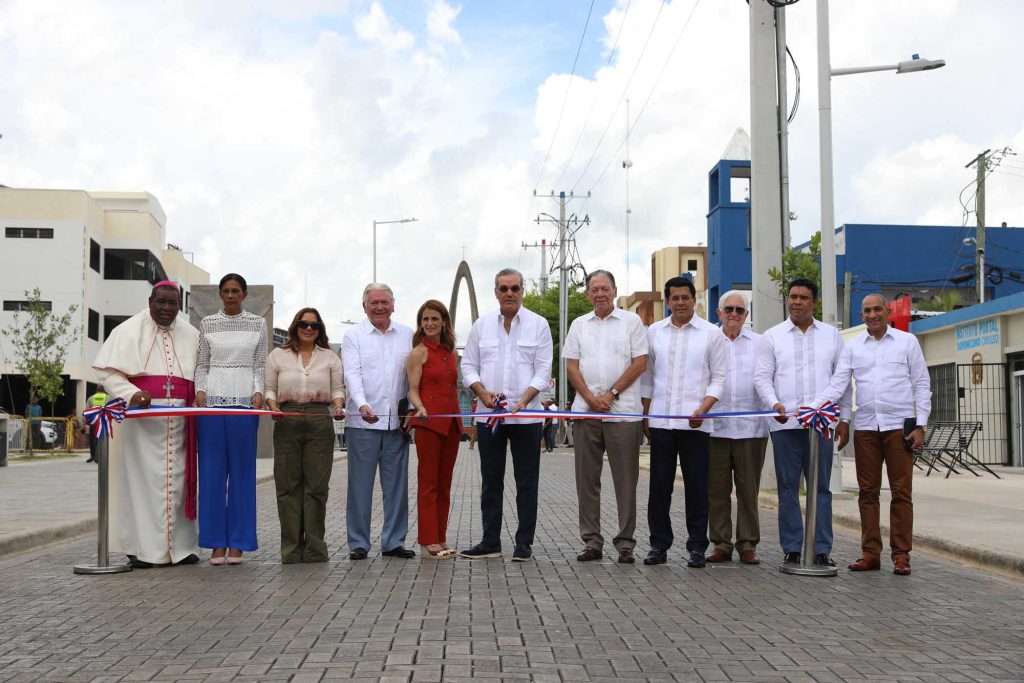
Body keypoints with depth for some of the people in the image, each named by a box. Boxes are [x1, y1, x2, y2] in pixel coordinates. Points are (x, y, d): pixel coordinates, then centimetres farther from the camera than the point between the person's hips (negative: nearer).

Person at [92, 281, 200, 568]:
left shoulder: (191, 336, 15)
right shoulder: (129, 331, 3)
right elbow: (108, 371, -3)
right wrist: (131, 393, -19)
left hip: (179, 422, 3)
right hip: (140, 417, -3)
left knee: (177, 480, 3)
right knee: (142, 479, -5)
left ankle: (178, 545, 9)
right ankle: (141, 548, 0)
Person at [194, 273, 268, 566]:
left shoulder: (257, 323, 8)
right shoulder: (207, 324, 10)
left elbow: (260, 365, 8)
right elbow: (202, 364, 11)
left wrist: (258, 392, -6)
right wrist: (200, 390, -4)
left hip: (244, 400, -1)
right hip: (212, 399, 1)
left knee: (242, 470, 1)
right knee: (212, 471, -1)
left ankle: (238, 542, 7)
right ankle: (217, 542, 6)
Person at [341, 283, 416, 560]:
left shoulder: (408, 335, 11)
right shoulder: (354, 336, 3)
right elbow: (352, 374, -8)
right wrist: (363, 405, -24)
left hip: (396, 422, 3)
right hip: (362, 422, -3)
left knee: (397, 484, 6)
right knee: (360, 484, 1)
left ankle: (394, 541, 15)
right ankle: (358, 543, 10)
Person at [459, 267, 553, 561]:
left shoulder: (538, 325, 2)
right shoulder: (482, 325, 8)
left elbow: (543, 370, -2)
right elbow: (468, 365, 9)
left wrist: (522, 401, -15)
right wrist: (483, 393, -8)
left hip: (526, 414, -2)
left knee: (526, 481, 2)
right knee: (491, 481, 8)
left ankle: (524, 543, 9)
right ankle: (490, 542, 16)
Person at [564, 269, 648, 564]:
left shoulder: (632, 321, 5)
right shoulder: (579, 325, 14)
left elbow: (640, 363, -2)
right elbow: (572, 366, 8)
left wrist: (611, 394, -9)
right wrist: (591, 398, -6)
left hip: (623, 412, -3)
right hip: (585, 411, 3)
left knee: (625, 479, -1)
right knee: (587, 479, 5)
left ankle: (625, 542, 7)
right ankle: (591, 541, 12)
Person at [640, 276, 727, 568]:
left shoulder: (712, 334, 3)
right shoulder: (654, 332, 11)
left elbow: (718, 378, 2)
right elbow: (647, 376, 14)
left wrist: (702, 409, -13)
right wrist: (645, 415, 9)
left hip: (695, 423, -2)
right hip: (660, 421, 2)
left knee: (697, 486, 2)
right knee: (659, 485, 5)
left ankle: (697, 547, 10)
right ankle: (659, 544, 13)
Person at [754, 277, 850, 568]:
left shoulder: (831, 335, 11)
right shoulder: (771, 336, 7)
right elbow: (762, 377, 2)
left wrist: (844, 419, 6)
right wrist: (774, 403, -16)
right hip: (785, 422, -1)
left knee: (821, 487, 3)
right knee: (788, 487, 2)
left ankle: (822, 549, 8)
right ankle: (791, 549, 8)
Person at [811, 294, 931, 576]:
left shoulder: (907, 341, 5)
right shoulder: (853, 346, 9)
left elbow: (922, 385, 5)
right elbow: (837, 383, 1)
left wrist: (920, 425, -3)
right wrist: (814, 407, -15)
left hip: (899, 425, -2)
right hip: (865, 426, 2)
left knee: (901, 492, 0)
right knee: (868, 492, 5)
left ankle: (901, 554, 6)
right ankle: (871, 553, 12)